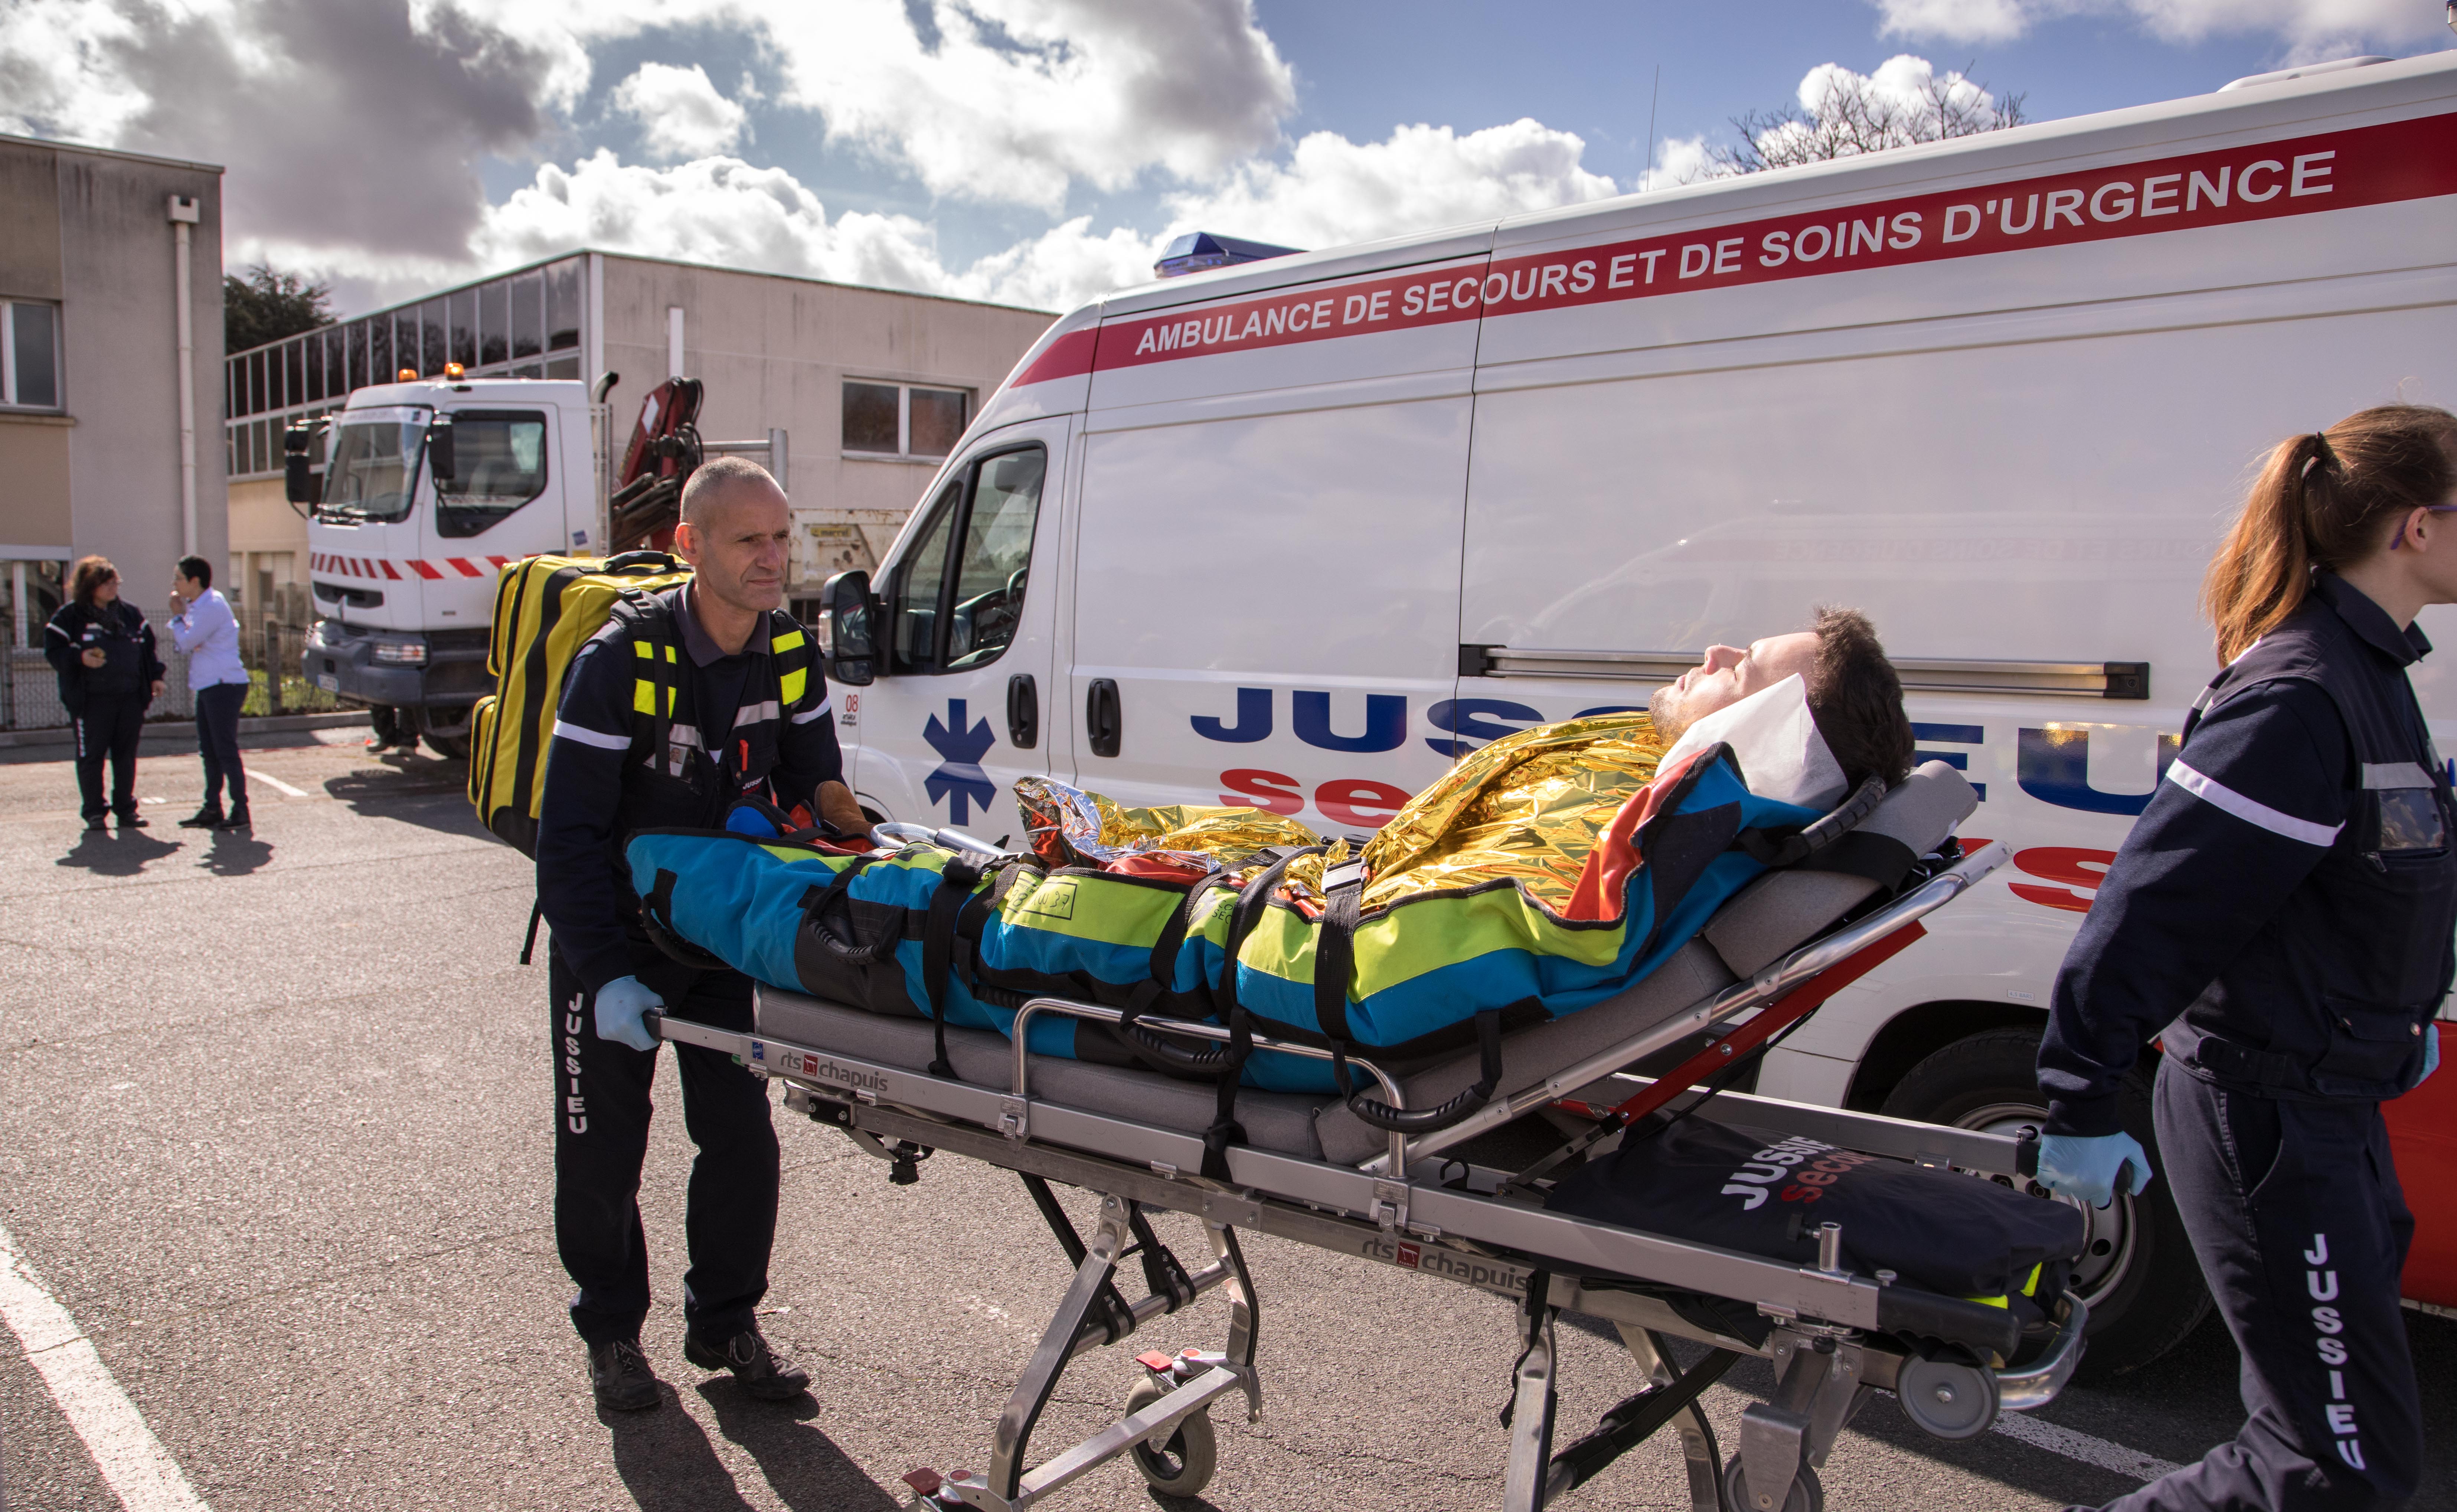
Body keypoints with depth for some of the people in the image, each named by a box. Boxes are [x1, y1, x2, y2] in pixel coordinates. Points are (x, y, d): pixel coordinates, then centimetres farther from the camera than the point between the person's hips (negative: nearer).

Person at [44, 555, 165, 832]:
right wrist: (80, 658, -19)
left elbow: (147, 647, 18)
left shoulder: (129, 613, 11)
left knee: (126, 755, 7)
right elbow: (53, 651, -2)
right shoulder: (69, 616, -1)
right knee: (91, 756, 1)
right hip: (92, 700, -3)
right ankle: (94, 812, 8)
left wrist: (155, 677, 9)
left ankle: (126, 809, 14)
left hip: (130, 696, 4)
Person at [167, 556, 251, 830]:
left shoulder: (213, 606, -15)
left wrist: (178, 616, 1)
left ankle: (241, 811, -4)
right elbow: (182, 643, 17)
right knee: (209, 752, 12)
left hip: (224, 686, -10)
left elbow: (187, 642, -14)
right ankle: (212, 809, 19)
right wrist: (180, 615, 3)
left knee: (226, 751, -8)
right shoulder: (198, 606, 16)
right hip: (207, 687, 10)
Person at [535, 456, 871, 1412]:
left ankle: (724, 1325, 24)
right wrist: (606, 975, -30)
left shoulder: (790, 655, -8)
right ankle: (612, 1334, 28)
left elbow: (817, 790, 4)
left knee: (742, 1137, 5)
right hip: (612, 938, -4)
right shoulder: (620, 661, -24)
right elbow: (569, 838, -23)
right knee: (603, 1149, 7)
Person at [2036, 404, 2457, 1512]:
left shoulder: (2365, 671, 9)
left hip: (2332, 1098, 10)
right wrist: (2083, 1099, -27)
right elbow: (2160, 899, -27)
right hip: (2265, 1116, -10)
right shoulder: (2297, 698, -23)